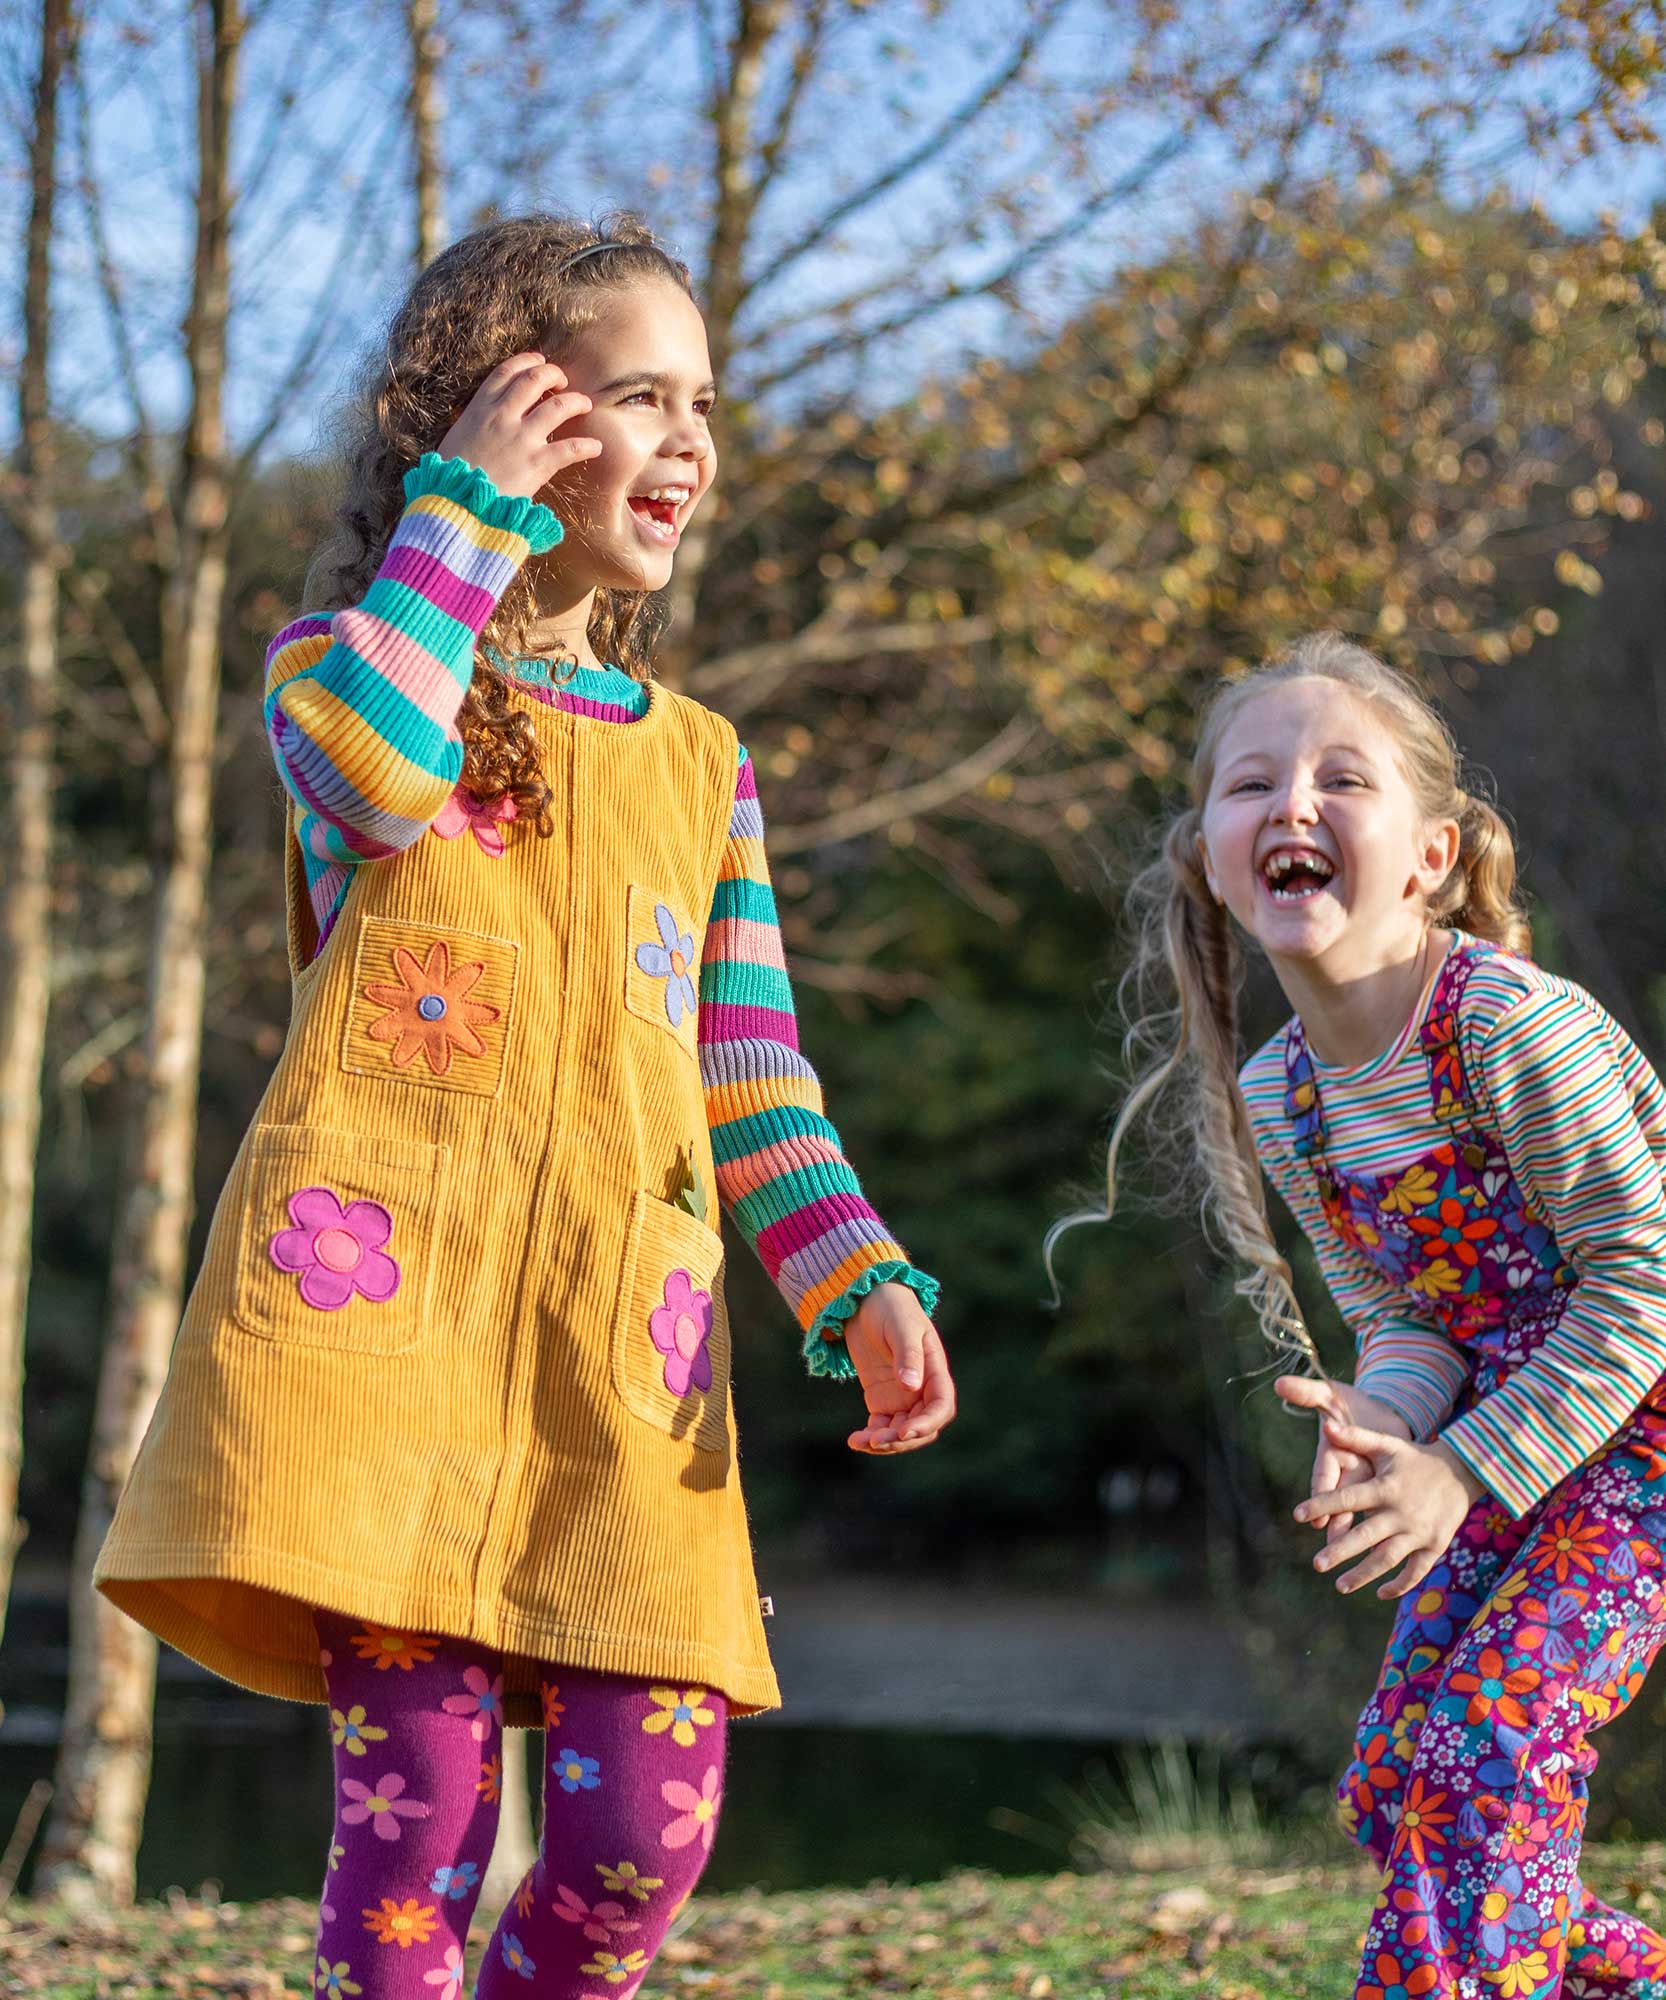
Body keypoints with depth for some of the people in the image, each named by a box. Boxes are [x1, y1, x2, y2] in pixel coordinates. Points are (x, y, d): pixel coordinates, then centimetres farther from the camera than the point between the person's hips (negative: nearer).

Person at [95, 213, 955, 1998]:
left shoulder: (699, 763, 23)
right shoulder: (344, 662, 12)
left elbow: (756, 1080, 18)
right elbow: (381, 774, -15)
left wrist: (864, 1285, 2)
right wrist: (468, 508, -4)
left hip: (618, 1335, 4)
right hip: (379, 1284, -4)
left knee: (649, 1817, -6)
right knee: (419, 1789, -11)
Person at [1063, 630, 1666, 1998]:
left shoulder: (1517, 1024, -24)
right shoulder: (1270, 1100, -2)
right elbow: (1406, 1316, 4)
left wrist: (1465, 1473, -21)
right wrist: (1383, 1419, -19)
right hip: (1515, 1436, 7)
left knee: (1489, 1731, -18)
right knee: (1393, 1779, 5)